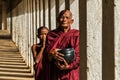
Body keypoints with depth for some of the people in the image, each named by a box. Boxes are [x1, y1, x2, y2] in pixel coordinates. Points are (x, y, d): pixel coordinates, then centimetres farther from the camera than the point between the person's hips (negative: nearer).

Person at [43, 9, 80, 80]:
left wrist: (68, 66, -21)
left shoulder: (76, 34, 1)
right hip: (54, 73, 2)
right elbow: (45, 54, 4)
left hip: (70, 74, -2)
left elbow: (79, 55, -5)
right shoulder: (51, 35, 8)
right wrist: (51, 54, -19)